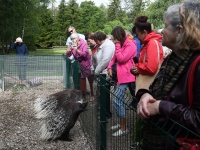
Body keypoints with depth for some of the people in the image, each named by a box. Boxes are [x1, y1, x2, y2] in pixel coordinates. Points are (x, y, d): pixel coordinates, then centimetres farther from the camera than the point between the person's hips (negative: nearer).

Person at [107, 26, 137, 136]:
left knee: (117, 100, -11)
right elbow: (115, 57, 17)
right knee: (119, 100, 13)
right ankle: (121, 124, 25)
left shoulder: (130, 45, -12)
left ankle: (123, 128, -4)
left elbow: (122, 59, -18)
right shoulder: (121, 44, 15)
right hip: (121, 75, 9)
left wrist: (117, 45, -13)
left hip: (126, 76, -9)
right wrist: (109, 67, 0)